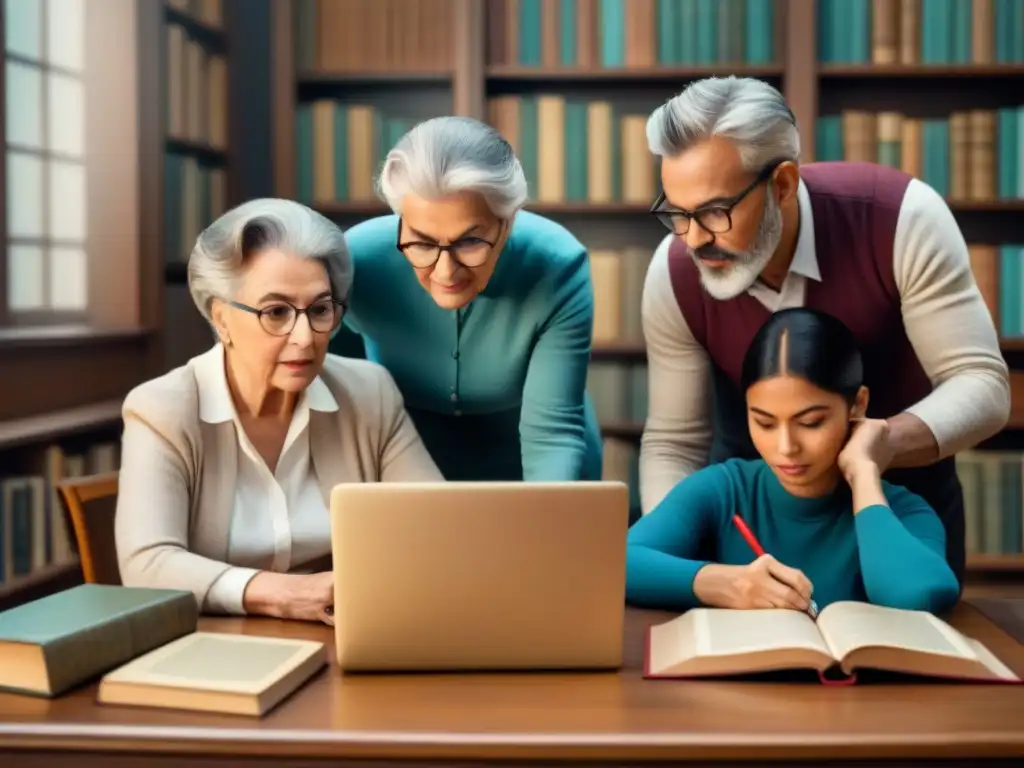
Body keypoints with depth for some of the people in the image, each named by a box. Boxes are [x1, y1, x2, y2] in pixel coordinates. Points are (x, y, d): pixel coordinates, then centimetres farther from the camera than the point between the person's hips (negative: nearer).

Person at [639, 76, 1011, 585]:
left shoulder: (902, 217, -30)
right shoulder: (674, 276, -24)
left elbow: (982, 384, -27)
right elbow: (672, 443, -15)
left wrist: (888, 443, -47)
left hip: (901, 488, 0)